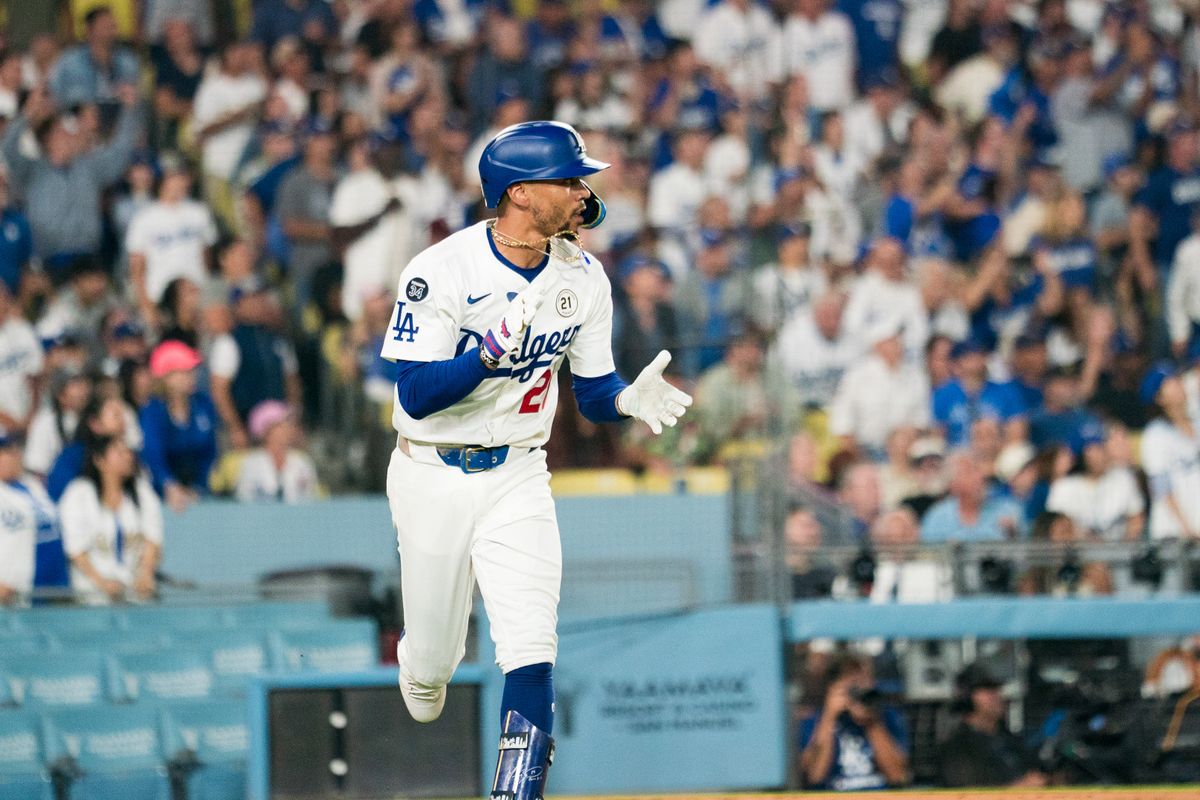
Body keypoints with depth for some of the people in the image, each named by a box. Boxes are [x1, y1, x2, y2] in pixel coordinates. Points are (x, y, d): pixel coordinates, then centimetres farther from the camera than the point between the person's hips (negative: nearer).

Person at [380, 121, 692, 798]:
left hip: (518, 480, 3)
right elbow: (417, 396, -22)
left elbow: (593, 389, 5)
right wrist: (493, 352, -37)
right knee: (434, 661, 10)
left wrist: (629, 399, -18)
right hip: (433, 480, -2)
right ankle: (418, 665, 46)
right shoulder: (444, 271, -17)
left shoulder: (583, 278, -3)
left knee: (532, 652, -15)